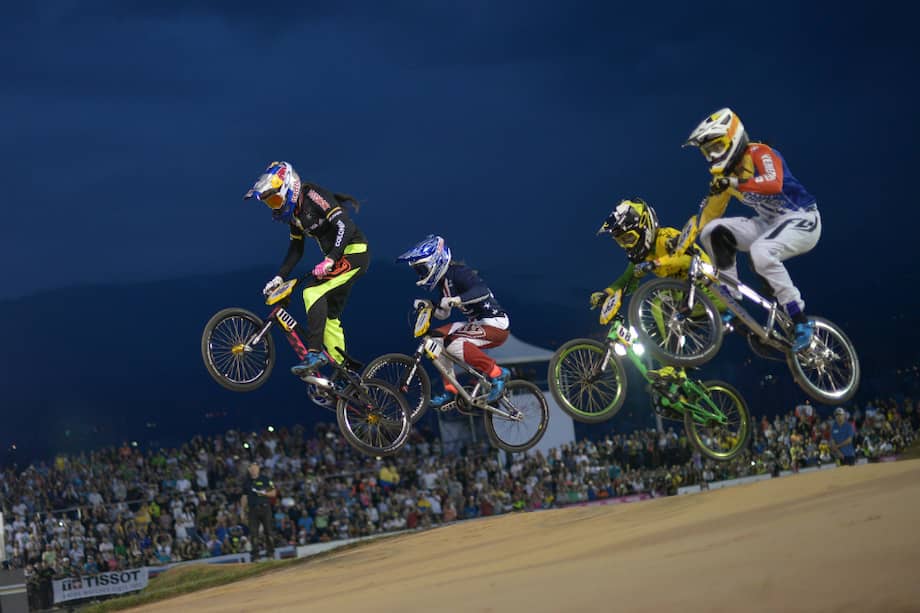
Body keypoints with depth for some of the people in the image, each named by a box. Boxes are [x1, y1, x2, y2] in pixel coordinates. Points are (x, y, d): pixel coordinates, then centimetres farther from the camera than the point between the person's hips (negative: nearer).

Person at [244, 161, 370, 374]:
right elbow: (296, 250, 17)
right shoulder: (294, 213, 10)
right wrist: (279, 277, 7)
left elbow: (346, 226, -26)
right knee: (330, 315, 9)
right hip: (339, 257, 10)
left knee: (312, 293, -23)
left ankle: (315, 353, -25)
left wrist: (329, 260, -31)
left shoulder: (314, 196, -17)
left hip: (354, 252, -10)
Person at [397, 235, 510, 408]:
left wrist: (456, 299, -45)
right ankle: (450, 390, 6)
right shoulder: (443, 281, 11)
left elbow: (483, 290, -34)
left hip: (495, 324, -10)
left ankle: (498, 374, -17)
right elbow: (443, 314, 19)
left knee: (453, 343, -28)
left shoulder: (458, 273, -17)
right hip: (477, 322, 10)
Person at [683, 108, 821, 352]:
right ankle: (732, 301, -9)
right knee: (713, 232, -11)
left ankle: (801, 321, -27)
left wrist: (734, 183, -41)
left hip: (801, 221, -8)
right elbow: (709, 212, 14)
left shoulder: (759, 154, -15)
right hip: (768, 223, 8)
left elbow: (774, 183, -35)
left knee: (760, 252, -36)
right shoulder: (725, 173, 9)